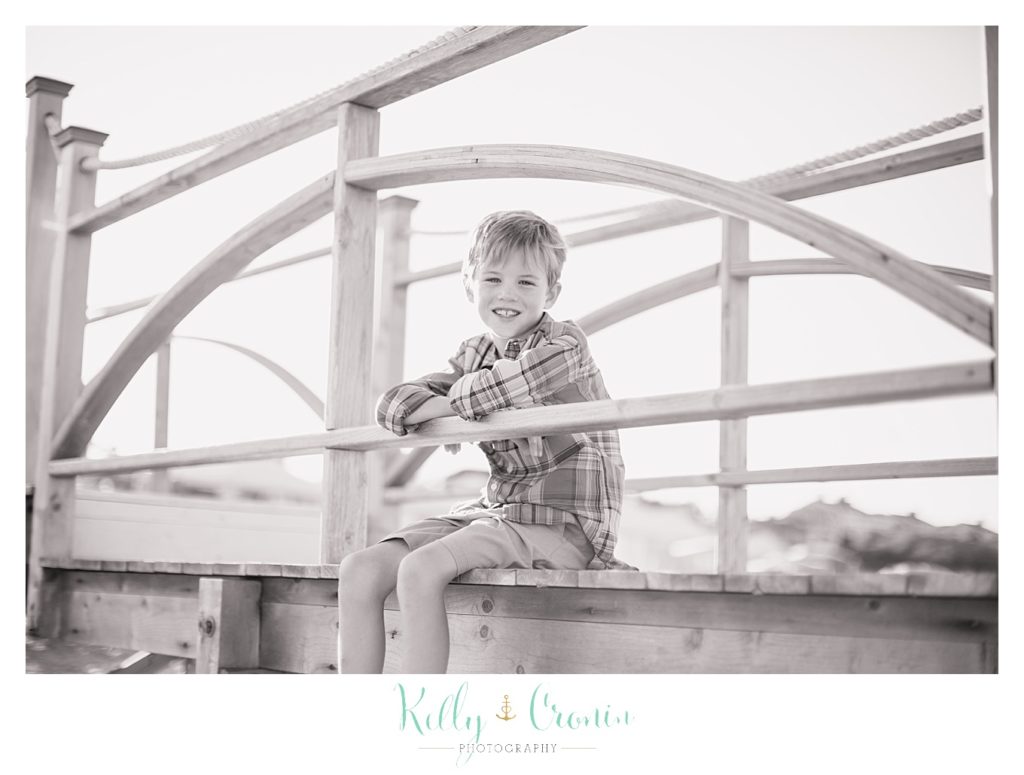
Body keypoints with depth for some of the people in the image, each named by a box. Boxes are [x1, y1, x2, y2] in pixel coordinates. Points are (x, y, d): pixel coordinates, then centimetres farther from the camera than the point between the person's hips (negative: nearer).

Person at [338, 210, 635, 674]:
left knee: (420, 568, -29)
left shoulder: (566, 342, -7)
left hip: (563, 524, -7)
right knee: (359, 570, -8)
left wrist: (458, 397, -11)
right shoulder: (472, 359, 13)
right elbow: (393, 404, 9)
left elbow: (528, 374, -29)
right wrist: (445, 408, -13)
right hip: (495, 510, 7)